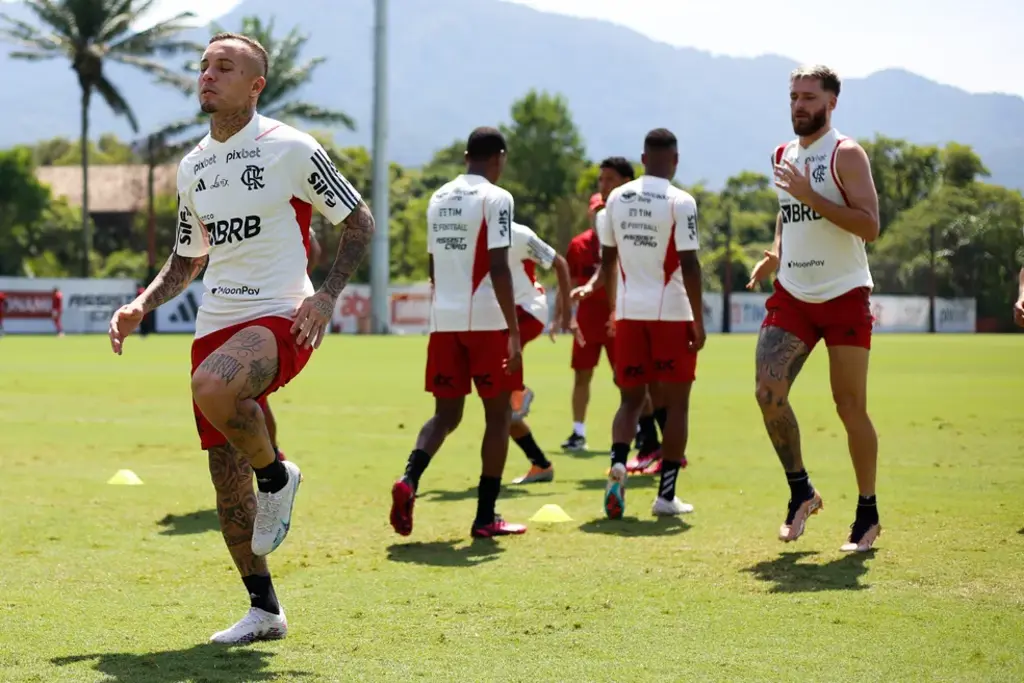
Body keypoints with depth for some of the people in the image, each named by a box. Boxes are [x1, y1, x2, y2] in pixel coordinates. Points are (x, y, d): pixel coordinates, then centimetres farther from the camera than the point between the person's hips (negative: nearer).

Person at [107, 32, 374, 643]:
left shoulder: (291, 149, -5)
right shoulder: (192, 167, 14)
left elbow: (360, 222, 1)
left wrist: (326, 296, -12)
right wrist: (141, 306, 8)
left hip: (280, 318, -7)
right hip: (216, 324, 7)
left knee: (212, 387, -37)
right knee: (226, 476, 4)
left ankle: (277, 476, -8)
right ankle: (264, 610, 17)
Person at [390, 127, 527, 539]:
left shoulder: (438, 199, 13)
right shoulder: (495, 199, -9)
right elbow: (498, 268, -16)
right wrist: (514, 333, -17)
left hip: (444, 319, 6)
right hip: (486, 319, -6)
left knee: (446, 413, 12)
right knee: (498, 414, 6)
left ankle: (409, 479, -16)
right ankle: (485, 517, 7)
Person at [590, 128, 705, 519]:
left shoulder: (616, 198, 6)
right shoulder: (680, 202, -9)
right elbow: (689, 265, -14)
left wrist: (609, 309, 25)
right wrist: (699, 321, -8)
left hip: (629, 312, 4)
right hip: (671, 313, -4)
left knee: (631, 399, 14)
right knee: (676, 403, 6)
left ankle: (618, 463, -13)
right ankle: (666, 495, 6)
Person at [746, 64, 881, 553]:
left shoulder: (846, 154, -8)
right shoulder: (784, 155, 12)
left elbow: (869, 226, -19)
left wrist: (810, 196, -24)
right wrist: (775, 254, 10)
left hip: (844, 297, -5)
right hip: (792, 296, 5)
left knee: (850, 407, -1)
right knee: (768, 393, -10)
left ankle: (867, 514, 12)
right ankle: (801, 492, 8)